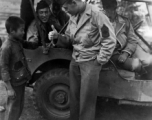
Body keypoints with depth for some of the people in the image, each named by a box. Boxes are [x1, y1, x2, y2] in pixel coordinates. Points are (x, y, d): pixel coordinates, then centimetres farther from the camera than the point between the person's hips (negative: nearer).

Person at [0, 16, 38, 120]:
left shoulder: (18, 41, 2)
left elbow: (28, 45, 23)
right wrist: (9, 88, -21)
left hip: (21, 80, 8)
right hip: (15, 83, -8)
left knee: (20, 106, 21)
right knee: (14, 108, 6)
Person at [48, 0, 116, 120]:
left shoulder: (96, 14, -16)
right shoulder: (73, 17, 6)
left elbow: (110, 39, -15)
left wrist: (100, 60, -12)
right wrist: (58, 36, -6)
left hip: (90, 62, -7)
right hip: (75, 60, 7)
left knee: (86, 99, 2)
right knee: (74, 95, 15)